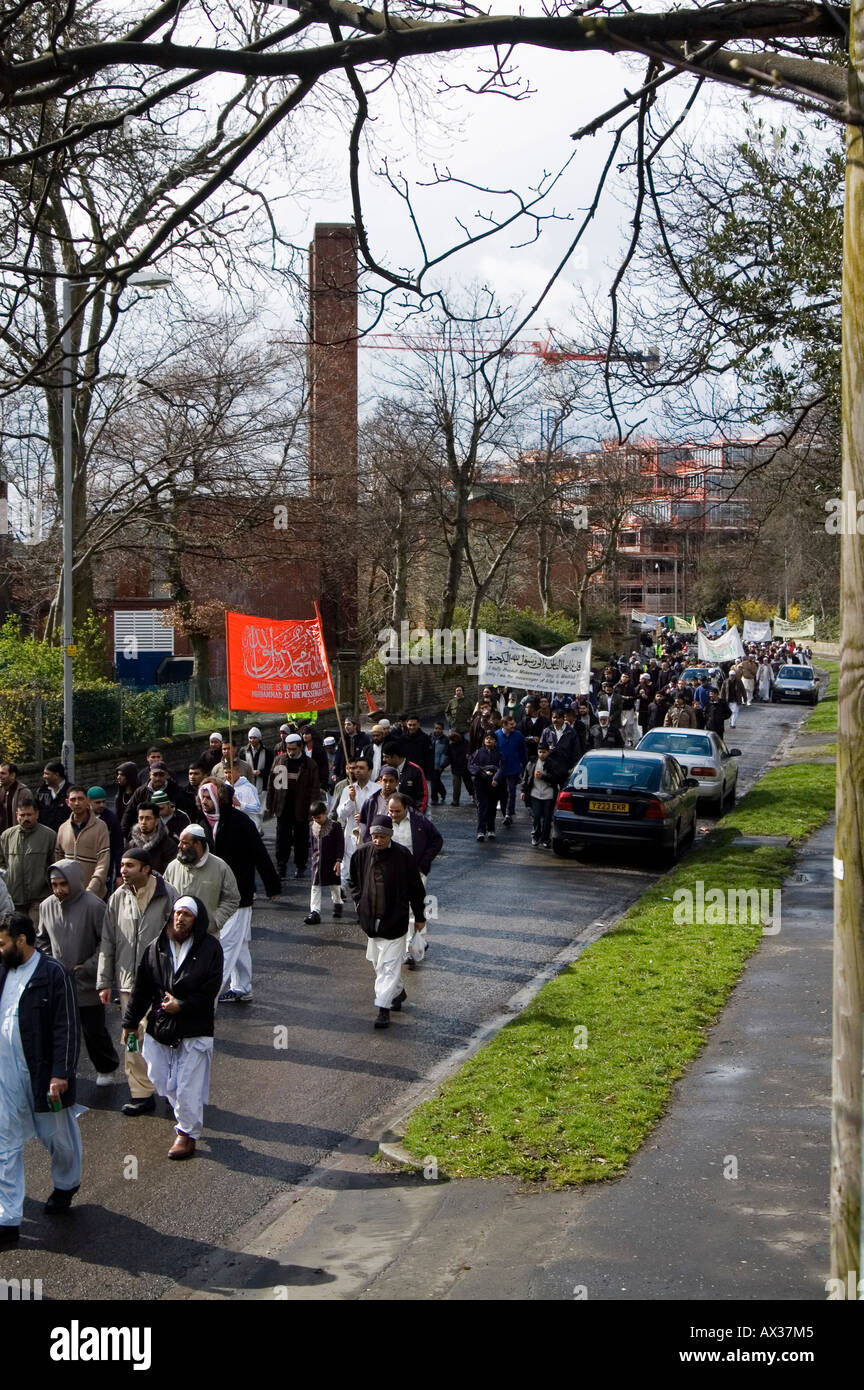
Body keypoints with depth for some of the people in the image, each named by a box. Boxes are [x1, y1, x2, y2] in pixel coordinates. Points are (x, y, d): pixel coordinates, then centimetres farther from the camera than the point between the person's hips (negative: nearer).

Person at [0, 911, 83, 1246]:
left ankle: (65, 1185, 42)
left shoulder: (53, 974, -14)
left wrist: (61, 1074, -19)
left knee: (58, 1137, 15)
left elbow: (67, 1028, -15)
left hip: (43, 1076, -5)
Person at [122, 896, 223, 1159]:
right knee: (162, 1080, 11)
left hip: (194, 1029, -4)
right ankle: (185, 1118, 36)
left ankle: (188, 1134, 18)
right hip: (159, 1028, 4)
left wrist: (182, 1005, -15)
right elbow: (141, 987, 7)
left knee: (188, 1087, 0)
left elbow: (210, 989, -8)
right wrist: (131, 1022, 11)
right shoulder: (156, 948, 1)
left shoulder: (209, 948, -8)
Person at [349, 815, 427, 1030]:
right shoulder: (361, 854, -1)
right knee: (378, 963, 17)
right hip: (371, 920, 5)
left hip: (395, 921, -5)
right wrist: (360, 903, 5)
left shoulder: (402, 856, -12)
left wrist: (419, 917, 3)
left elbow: (416, 888, -3)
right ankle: (397, 993, 38)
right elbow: (354, 882, 17)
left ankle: (383, 1008, -6)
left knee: (389, 965, -7)